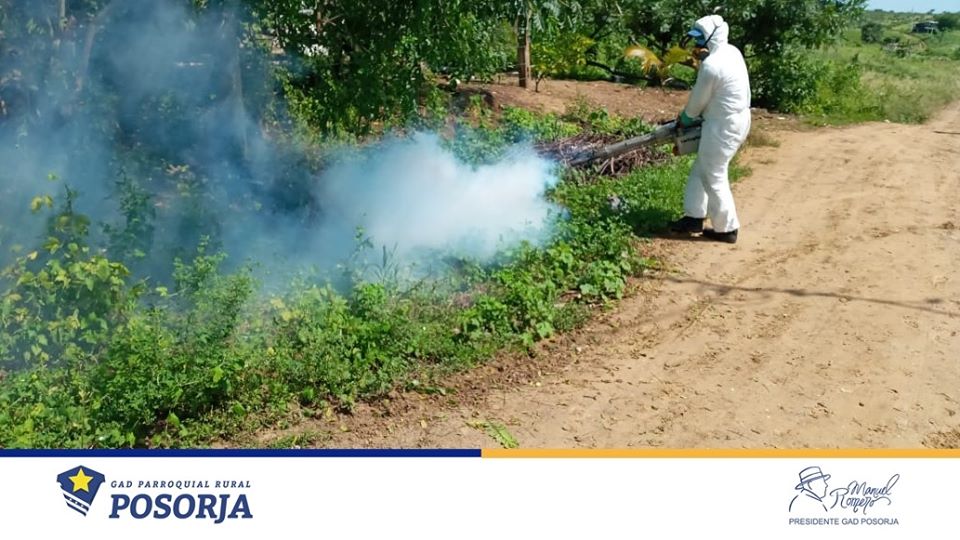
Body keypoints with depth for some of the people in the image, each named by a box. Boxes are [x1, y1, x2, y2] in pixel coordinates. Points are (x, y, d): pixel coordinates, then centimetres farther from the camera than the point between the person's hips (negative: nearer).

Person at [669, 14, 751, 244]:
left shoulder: (711, 65, -23)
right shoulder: (732, 52, 6)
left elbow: (698, 100, -10)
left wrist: (684, 119, 9)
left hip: (723, 125, -10)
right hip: (737, 118, 10)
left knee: (714, 177, 1)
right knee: (701, 169, 18)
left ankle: (727, 228, 10)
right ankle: (694, 217, 25)